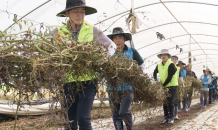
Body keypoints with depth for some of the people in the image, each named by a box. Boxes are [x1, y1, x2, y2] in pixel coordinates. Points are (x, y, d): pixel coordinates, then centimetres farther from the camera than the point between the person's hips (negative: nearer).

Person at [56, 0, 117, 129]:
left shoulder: (92, 30, 3)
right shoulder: (59, 32, 3)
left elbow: (111, 45, 9)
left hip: (87, 81, -1)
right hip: (68, 82, 2)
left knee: (83, 118, -13)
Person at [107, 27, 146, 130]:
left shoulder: (131, 52, 5)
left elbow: (142, 65, 14)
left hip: (127, 87, -3)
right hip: (113, 87, 3)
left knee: (124, 112, -11)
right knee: (115, 113, 5)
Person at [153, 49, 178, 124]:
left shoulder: (171, 65, -13)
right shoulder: (159, 66, 7)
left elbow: (169, 77, -18)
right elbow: (155, 73, 28)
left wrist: (163, 85, -16)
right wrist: (155, 80, 12)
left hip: (172, 86, -6)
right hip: (164, 87, 6)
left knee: (170, 102, -7)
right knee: (164, 103, 6)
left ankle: (171, 118, 7)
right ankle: (166, 118, 13)